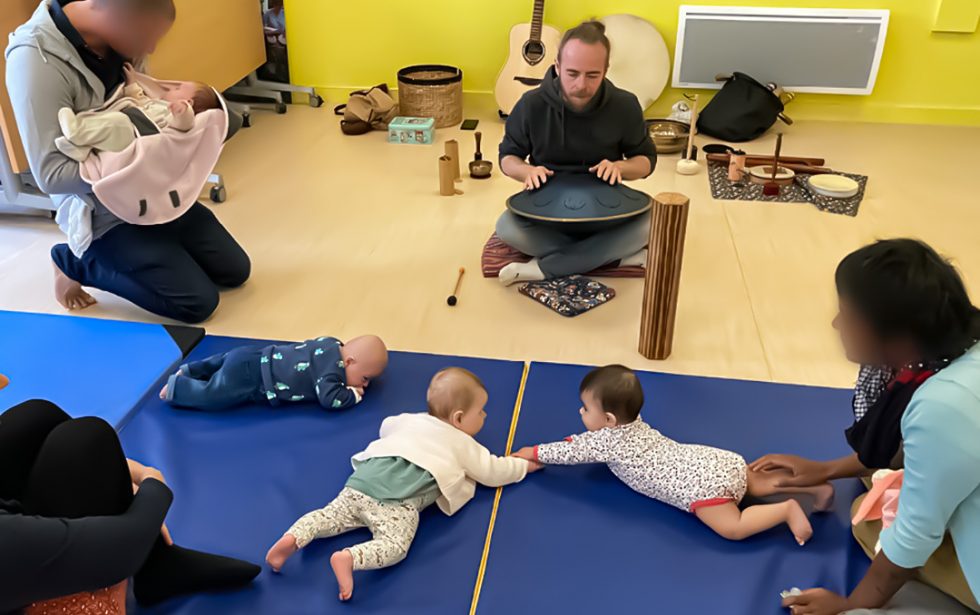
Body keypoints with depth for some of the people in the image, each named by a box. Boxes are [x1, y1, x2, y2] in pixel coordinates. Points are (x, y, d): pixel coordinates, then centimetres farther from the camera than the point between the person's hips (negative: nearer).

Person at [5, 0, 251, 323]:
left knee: (235, 271, 8)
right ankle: (75, 262, 9)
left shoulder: (115, 38, -5)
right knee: (198, 302, -9)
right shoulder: (35, 60, -25)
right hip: (104, 213, -7)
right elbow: (50, 174, -26)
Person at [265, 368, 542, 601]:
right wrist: (524, 465, 40)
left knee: (332, 515, 9)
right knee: (393, 545, -17)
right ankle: (348, 558, -40)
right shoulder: (464, 444, 18)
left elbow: (386, 426, 51)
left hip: (365, 476, 6)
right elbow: (493, 471, 23)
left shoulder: (412, 420, 33)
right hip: (397, 499, -6)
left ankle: (294, 538, -15)